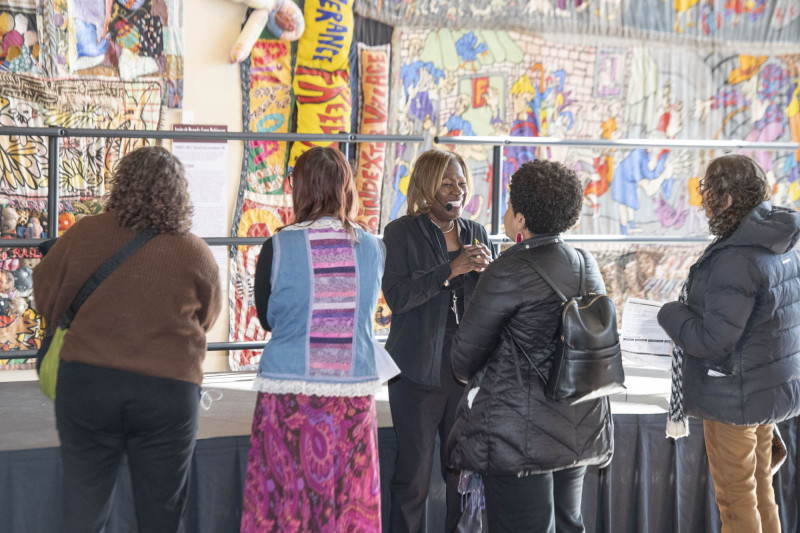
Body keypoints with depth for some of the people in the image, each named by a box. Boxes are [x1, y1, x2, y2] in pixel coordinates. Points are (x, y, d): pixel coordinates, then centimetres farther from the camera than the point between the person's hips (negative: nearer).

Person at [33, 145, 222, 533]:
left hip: (85, 383, 1)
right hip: (167, 389, -1)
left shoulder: (83, 235, -7)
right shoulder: (196, 254, -8)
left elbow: (46, 295, 7)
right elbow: (206, 319, 8)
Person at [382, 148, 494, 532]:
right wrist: (450, 270, -21)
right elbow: (396, 296, -14)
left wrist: (488, 270, -11)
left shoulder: (476, 234, 11)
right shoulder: (401, 233, -2)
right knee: (414, 475, 0)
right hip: (420, 368, -4)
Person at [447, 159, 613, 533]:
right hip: (581, 430, 8)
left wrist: (472, 375, 15)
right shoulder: (587, 266, 7)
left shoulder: (511, 271, -16)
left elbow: (466, 354, -9)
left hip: (520, 436, -8)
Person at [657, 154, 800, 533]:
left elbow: (712, 341, -26)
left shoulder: (735, 260, -27)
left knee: (735, 499, 4)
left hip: (736, 397, -9)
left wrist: (670, 314, -10)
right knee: (760, 488, 22)